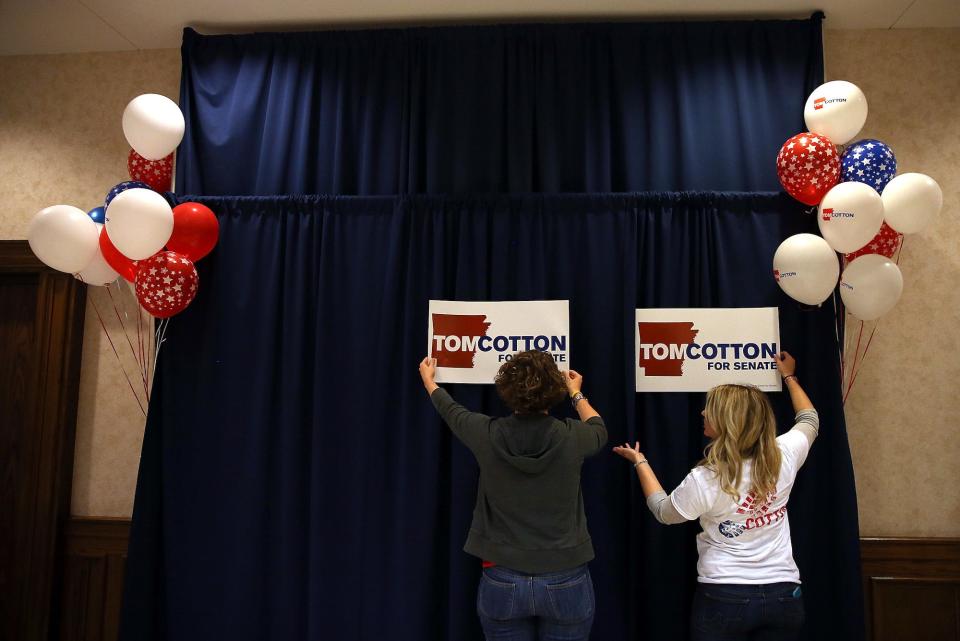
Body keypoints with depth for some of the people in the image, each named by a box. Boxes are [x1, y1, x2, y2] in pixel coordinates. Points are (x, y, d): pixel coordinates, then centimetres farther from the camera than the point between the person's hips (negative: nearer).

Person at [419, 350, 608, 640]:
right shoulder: (571, 437, -12)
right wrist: (577, 394, 32)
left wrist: (428, 380, 32)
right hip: (566, 583, 0)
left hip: (502, 582, 1)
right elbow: (599, 431, 14)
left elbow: (451, 411, 12)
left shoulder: (488, 435, -11)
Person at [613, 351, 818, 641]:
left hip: (723, 597, -4)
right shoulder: (783, 457, -11)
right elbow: (809, 420, 13)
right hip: (783, 595, 4)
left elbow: (663, 511, 0)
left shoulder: (704, 480, -21)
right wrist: (789, 377, 27)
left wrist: (639, 462, 10)